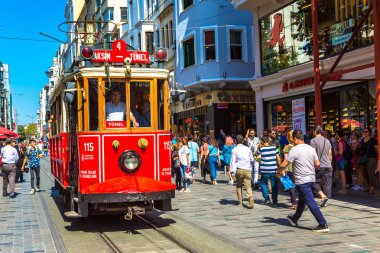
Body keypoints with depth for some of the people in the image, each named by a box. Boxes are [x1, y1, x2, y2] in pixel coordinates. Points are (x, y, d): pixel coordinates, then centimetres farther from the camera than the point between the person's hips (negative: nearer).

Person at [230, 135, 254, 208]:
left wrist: (232, 170, -7)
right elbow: (252, 160, 20)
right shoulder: (248, 149, 12)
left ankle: (240, 202, 17)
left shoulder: (234, 150, 2)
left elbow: (233, 161, -5)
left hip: (239, 170, -1)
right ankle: (251, 201, -25)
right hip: (247, 170, 1)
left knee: (239, 186, 16)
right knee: (248, 186, -3)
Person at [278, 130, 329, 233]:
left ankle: (323, 225, -10)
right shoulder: (311, 149, 6)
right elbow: (317, 164, 7)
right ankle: (295, 219, 41)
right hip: (311, 178, 8)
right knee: (302, 200, 23)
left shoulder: (294, 150, -14)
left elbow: (284, 164, -14)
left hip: (302, 180, -8)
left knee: (311, 202, -7)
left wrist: (279, 171, 6)